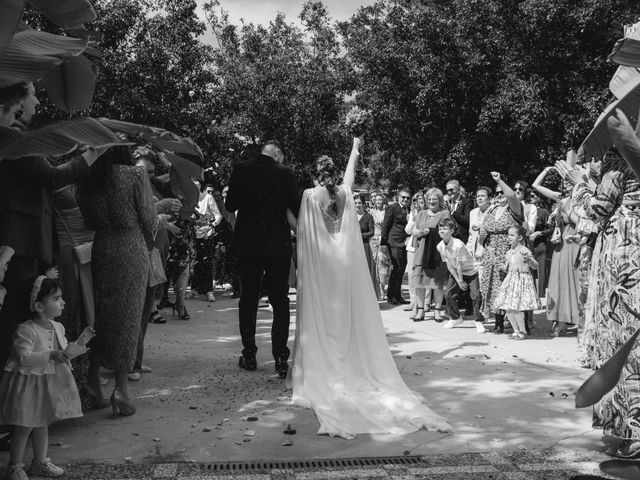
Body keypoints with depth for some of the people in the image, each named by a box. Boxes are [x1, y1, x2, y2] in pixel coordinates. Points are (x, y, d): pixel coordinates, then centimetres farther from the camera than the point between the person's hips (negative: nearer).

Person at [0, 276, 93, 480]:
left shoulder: (57, 328, 2)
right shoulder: (26, 331, -22)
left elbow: (64, 352, 14)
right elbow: (24, 358, -31)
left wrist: (79, 342, 0)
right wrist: (51, 355, -39)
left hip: (48, 383, 7)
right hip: (28, 383, -7)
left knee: (42, 423, 17)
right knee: (24, 426, 2)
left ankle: (40, 462, 31)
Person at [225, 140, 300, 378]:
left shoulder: (241, 169, -3)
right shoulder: (285, 173, -7)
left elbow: (230, 205, 1)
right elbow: (297, 208, -4)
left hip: (247, 244, 1)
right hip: (278, 245, -1)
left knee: (248, 300, 12)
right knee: (280, 301, 6)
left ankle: (249, 356, 16)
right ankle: (281, 358, 3)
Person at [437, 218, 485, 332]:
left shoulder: (458, 245, -30)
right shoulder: (440, 246, -10)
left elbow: (459, 265, -22)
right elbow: (449, 264, -4)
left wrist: (461, 280, -13)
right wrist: (459, 281, -4)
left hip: (470, 271, -6)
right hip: (455, 273, 6)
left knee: (476, 296, -12)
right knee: (448, 294, 1)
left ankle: (479, 322, 4)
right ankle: (455, 318, 22)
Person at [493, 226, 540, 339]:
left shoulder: (524, 251, -11)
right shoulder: (509, 253, 12)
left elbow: (535, 266, -16)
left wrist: (529, 259, -32)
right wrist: (503, 267, 3)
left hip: (522, 280, -7)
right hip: (511, 281, 8)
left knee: (516, 308, -9)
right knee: (508, 309, 6)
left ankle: (523, 332, 6)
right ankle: (516, 331, 20)